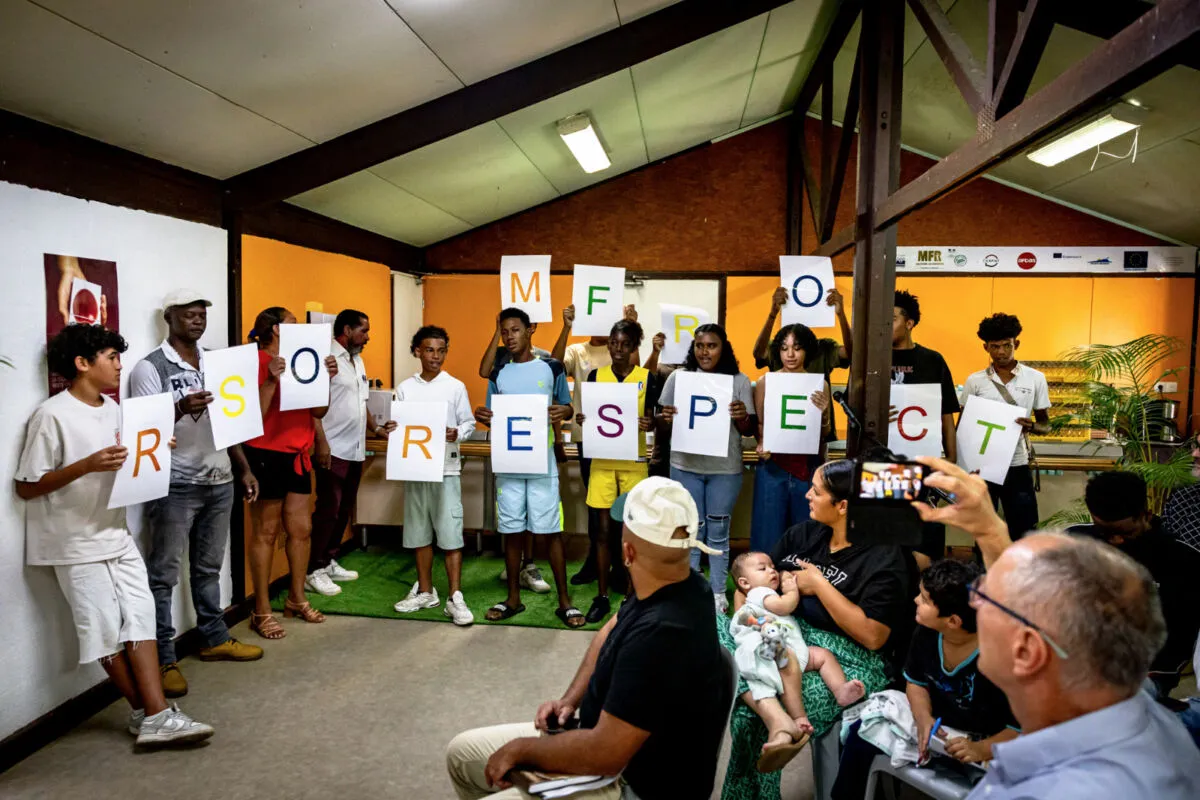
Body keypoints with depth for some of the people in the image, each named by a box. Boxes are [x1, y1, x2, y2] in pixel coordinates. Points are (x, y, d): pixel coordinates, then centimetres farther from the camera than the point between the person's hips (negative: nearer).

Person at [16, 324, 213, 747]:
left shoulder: (112, 408, 8)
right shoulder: (52, 415, -15)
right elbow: (26, 487, -14)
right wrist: (87, 465, -25)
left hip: (117, 535, 7)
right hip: (77, 545, -7)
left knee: (140, 616, 0)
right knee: (106, 629, 2)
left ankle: (153, 715, 1)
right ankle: (148, 712, 13)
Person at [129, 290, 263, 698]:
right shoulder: (149, 368, -8)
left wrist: (244, 469, 12)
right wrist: (180, 409, -31)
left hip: (219, 481, 6)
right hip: (175, 486, -6)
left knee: (209, 567, 17)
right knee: (164, 573, 2)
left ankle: (215, 639, 29)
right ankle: (163, 660, 9)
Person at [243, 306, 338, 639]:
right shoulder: (256, 362, -11)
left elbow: (319, 411, 10)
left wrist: (328, 378, -3)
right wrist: (272, 379, -28)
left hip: (297, 455, 7)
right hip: (266, 455, -7)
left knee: (301, 529, 12)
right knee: (266, 532, 1)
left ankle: (297, 599, 27)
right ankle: (262, 611, 11)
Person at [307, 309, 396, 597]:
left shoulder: (357, 360, 16)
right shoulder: (326, 357, -12)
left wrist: (375, 428, 11)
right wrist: (321, 442, -22)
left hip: (355, 450, 9)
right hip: (333, 449, -9)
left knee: (344, 509, 13)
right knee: (328, 510, -4)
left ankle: (329, 562, 24)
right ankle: (314, 571, 5)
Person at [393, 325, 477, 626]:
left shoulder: (455, 387, 0)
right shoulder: (405, 388, 6)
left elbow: (469, 423, 1)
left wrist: (457, 433, -19)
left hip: (446, 468, -3)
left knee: (451, 533, -5)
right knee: (419, 533, 11)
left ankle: (455, 598, 0)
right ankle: (425, 591, 24)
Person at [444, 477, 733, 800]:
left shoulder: (660, 634, -36)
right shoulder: (669, 588, -7)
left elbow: (604, 753, -32)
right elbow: (612, 631, 14)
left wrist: (522, 749, -16)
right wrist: (571, 699, 2)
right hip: (608, 735, 9)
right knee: (461, 752, 14)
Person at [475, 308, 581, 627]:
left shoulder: (552, 368, 1)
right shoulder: (498, 374, 8)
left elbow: (567, 407, 8)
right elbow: (492, 418, 12)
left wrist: (563, 412, -16)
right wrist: (483, 418, -12)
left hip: (542, 463, -2)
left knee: (552, 531, 0)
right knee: (512, 531, 9)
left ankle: (564, 601, 9)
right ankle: (513, 598, 21)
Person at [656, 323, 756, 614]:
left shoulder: (740, 381, -1)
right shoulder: (678, 378, 1)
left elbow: (750, 430, -1)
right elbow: (663, 426, 4)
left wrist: (743, 418, -22)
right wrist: (664, 419, -18)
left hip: (725, 469, 0)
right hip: (685, 466, 1)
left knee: (718, 531, 10)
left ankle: (717, 592, 23)